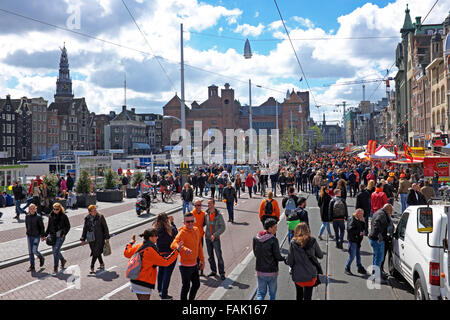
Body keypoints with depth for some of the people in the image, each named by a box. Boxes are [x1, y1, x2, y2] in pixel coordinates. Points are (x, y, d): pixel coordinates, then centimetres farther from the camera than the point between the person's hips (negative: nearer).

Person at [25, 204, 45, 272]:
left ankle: (41, 258, 21)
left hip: (36, 236, -4)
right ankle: (32, 266, 16)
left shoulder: (38, 217, -13)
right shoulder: (27, 216, 0)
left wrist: (42, 235, -5)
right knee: (30, 252, 7)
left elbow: (42, 227, -7)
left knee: (34, 250, -11)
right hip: (29, 236, 5)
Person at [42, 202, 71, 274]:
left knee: (56, 251, -11)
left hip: (60, 236, -5)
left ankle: (55, 268, -3)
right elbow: (49, 226, 14)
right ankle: (63, 260, 40)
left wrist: (64, 233, -11)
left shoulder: (63, 216, -7)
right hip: (53, 235, 5)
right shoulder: (51, 216, 5)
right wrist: (45, 235, 9)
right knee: (54, 250, 13)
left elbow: (68, 226, 1)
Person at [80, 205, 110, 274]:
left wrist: (107, 237, -2)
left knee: (96, 252, -10)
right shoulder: (87, 218, 2)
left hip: (99, 238, -4)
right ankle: (102, 264, 32)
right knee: (97, 252, 12)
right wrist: (83, 239, 7)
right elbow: (85, 229, 10)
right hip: (91, 238, 4)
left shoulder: (100, 217, -6)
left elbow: (105, 227, -1)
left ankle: (92, 267, -6)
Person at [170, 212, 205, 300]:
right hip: (186, 266, -7)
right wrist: (184, 249, -56)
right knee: (186, 286, 5)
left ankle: (191, 298, 40)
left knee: (196, 284, 20)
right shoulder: (182, 232, -21)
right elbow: (173, 244, -38)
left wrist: (202, 259, 15)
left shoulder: (196, 230, 2)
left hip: (194, 264, 7)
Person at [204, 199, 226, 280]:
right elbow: (203, 224, 14)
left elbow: (223, 227, -10)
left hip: (216, 238, -4)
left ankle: (222, 273, 1)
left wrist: (215, 235, -18)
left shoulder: (218, 215, -9)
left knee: (219, 256, -6)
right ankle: (213, 271, 25)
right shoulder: (206, 214, 1)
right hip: (207, 238, 4)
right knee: (210, 256, 12)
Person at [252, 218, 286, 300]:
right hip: (271, 271, -4)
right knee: (272, 293, 15)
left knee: (261, 292, 13)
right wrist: (284, 259, 6)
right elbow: (277, 256, -14)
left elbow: (255, 253, 5)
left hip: (260, 270, 4)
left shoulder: (256, 238, -3)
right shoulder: (273, 240, -19)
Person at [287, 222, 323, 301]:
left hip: (297, 275, 1)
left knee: (299, 295, 23)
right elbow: (320, 256, 5)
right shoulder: (312, 241, -7)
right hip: (310, 275, -1)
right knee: (307, 296, 6)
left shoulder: (293, 243, -8)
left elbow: (289, 262, -6)